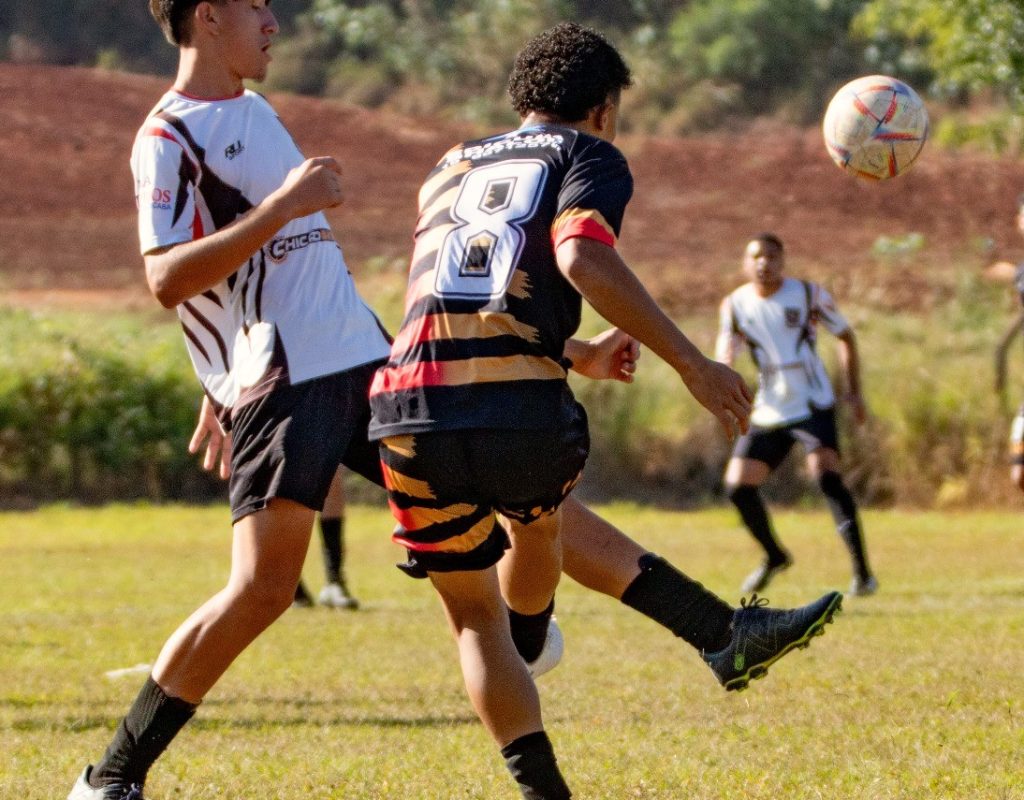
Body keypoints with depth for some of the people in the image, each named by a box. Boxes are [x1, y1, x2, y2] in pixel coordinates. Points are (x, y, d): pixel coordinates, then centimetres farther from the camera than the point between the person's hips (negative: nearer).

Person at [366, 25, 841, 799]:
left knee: (474, 616, 17)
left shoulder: (451, 168, 28)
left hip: (409, 415, 3)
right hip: (523, 410, -3)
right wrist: (691, 363, -8)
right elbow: (581, 257, -10)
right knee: (537, 521, 33)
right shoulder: (590, 157, 11)